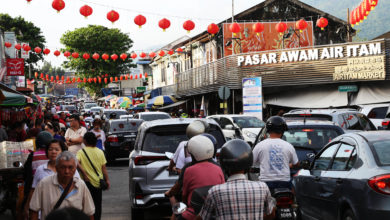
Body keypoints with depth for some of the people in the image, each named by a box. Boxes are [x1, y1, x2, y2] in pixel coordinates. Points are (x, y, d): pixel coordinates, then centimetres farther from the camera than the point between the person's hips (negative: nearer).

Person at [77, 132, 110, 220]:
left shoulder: (81, 152, -7)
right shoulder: (100, 152, 2)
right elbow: (104, 168, 2)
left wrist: (84, 173, -18)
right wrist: (107, 180, 9)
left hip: (88, 182, -3)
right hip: (98, 181, 3)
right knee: (98, 204, 13)